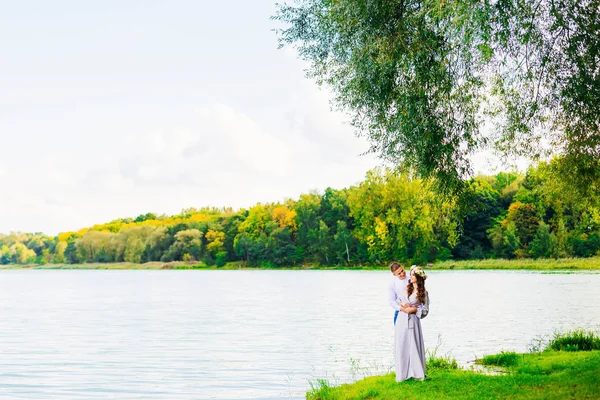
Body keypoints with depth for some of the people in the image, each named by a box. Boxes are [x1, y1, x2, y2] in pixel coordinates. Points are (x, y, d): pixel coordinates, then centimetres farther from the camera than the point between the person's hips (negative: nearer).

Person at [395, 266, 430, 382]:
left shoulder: (423, 293, 0)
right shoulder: (407, 288, 13)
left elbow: (425, 310, -1)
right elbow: (399, 301, 15)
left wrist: (414, 309, -14)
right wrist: (402, 307, -6)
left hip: (413, 320, -4)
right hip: (401, 320, 4)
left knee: (414, 346, -4)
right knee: (401, 346, 3)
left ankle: (417, 373, 6)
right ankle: (402, 373, 9)